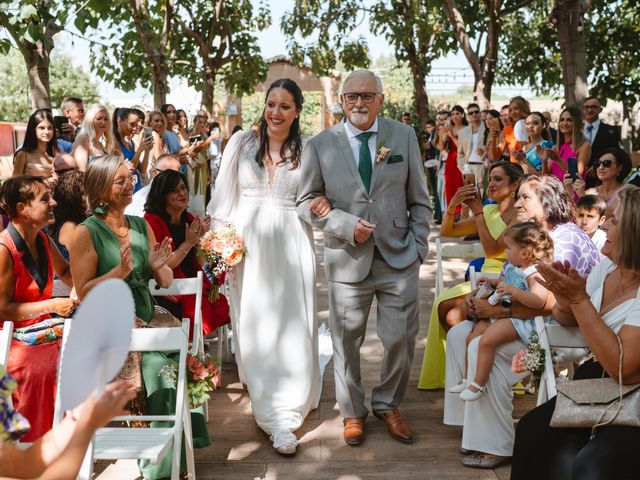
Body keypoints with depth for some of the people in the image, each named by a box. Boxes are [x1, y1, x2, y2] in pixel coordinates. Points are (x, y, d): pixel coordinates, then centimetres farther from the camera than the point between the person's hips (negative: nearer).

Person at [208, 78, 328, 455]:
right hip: (247, 243, 1)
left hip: (290, 246, -1)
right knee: (254, 325, 3)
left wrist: (320, 205, -11)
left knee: (291, 326, -1)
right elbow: (225, 196, 6)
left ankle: (287, 410, 11)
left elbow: (317, 198, 9)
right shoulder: (243, 142, 5)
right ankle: (275, 415, 12)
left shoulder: (308, 150, 3)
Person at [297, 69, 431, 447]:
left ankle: (388, 404, 32)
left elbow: (419, 199, 7)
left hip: (399, 258, 1)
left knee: (402, 338, 7)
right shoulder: (320, 145, -2)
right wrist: (347, 225, -13)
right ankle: (353, 412, 31)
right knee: (347, 341, 9)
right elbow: (307, 202, 1)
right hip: (348, 259, -1)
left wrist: (419, 246, 2)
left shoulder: (405, 137, 2)